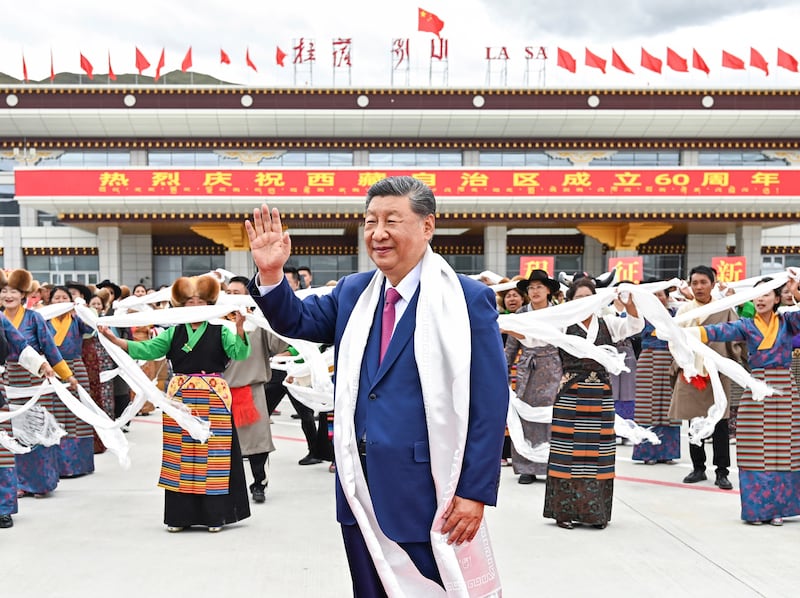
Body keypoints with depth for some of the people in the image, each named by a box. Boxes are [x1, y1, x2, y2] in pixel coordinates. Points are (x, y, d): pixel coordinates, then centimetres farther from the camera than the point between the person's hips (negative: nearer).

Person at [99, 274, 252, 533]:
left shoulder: (220, 331, 2)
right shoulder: (173, 333, 9)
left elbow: (240, 353, -12)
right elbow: (146, 349, 3)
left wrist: (239, 327, -29)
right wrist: (113, 339, -7)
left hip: (213, 398, -2)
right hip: (179, 398, 3)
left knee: (212, 454, 0)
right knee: (180, 455, 6)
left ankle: (214, 514, 9)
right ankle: (181, 514, 15)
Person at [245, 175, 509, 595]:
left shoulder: (468, 299, -9)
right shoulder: (352, 292, 10)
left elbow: (489, 403, -11)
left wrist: (475, 492, -14)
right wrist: (271, 274, -7)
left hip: (427, 493, -6)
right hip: (360, 489, 6)